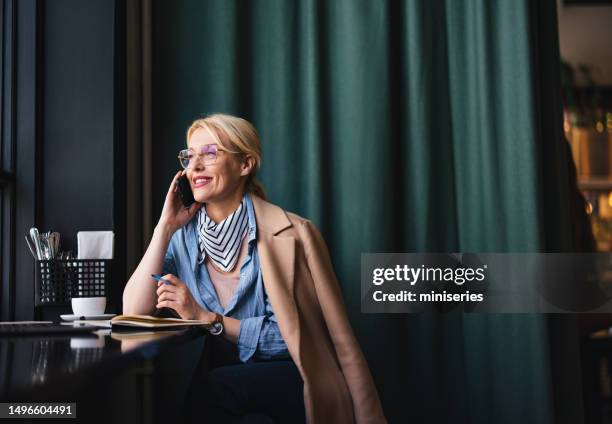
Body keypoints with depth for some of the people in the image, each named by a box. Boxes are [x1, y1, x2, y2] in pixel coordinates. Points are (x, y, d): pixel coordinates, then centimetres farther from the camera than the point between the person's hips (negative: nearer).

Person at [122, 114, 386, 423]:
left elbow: (289, 337, -11)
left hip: (288, 381, -4)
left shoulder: (289, 234, -11)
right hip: (216, 374, 4)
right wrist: (165, 226, -9)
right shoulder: (182, 236, 4)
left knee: (217, 386, -31)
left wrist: (206, 317, -19)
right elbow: (134, 313, -7)